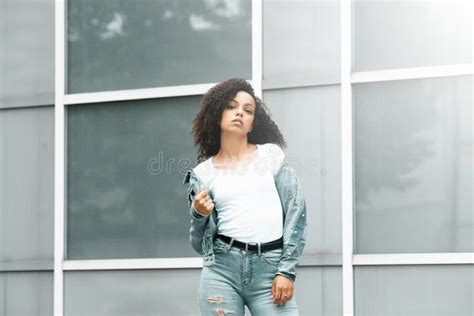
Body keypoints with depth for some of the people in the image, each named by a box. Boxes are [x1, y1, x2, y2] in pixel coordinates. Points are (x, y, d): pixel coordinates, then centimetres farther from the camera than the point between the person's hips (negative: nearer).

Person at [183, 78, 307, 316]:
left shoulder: (271, 155, 9)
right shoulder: (203, 173, 12)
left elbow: (296, 212, 3)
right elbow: (200, 245, 11)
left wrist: (287, 270, -6)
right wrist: (199, 215, -10)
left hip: (270, 270, -1)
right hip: (222, 270, 1)